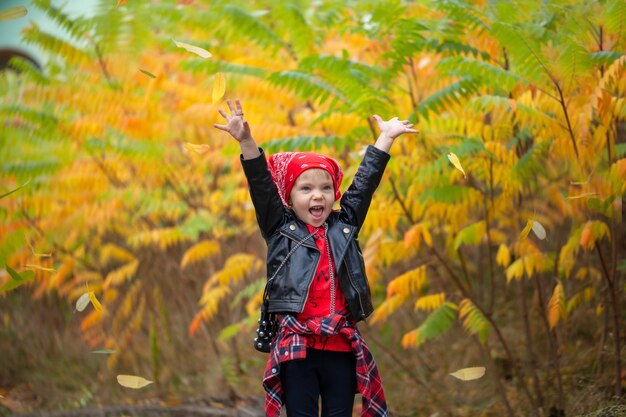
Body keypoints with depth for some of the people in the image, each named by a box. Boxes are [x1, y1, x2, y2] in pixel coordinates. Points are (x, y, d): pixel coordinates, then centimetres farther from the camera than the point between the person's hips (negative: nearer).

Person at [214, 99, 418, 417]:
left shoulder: (344, 226, 13)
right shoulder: (281, 229, 5)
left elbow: (365, 184, 16)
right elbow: (261, 185, -4)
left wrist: (386, 138, 19)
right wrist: (246, 140, -15)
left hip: (342, 346, 3)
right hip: (297, 347, -3)